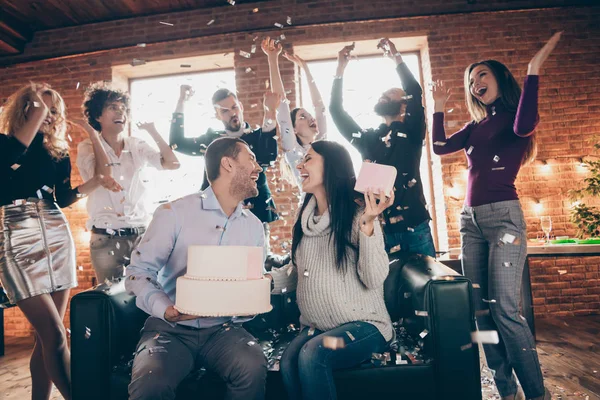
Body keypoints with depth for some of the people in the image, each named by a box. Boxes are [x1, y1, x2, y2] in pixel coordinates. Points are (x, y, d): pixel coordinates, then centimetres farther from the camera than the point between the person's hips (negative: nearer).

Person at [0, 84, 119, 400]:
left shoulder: (58, 152, 15)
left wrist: (95, 182, 2)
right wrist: (35, 114, -14)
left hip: (58, 239, 5)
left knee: (47, 335, 8)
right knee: (55, 335, -10)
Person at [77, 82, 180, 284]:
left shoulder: (137, 146, 7)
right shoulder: (87, 147, 0)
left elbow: (173, 163, -6)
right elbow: (103, 175, -20)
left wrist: (153, 131, 0)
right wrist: (94, 136, -11)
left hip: (142, 234, 3)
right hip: (107, 238, -2)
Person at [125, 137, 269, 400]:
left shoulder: (254, 226, 7)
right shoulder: (174, 213, -7)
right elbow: (138, 272, -6)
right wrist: (167, 310, -23)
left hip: (222, 329, 3)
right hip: (170, 328, -2)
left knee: (254, 369, -27)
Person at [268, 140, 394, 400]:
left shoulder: (357, 217, -13)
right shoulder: (306, 219, 6)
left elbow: (374, 279, -20)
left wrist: (368, 225, -29)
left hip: (364, 324, -4)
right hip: (316, 327, 5)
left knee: (312, 355, -30)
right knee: (289, 363, -25)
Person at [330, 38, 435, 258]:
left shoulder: (412, 133, 5)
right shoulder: (367, 138, 13)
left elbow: (415, 92, -8)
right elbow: (336, 109, 9)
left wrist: (396, 56, 1)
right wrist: (341, 68, 5)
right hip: (379, 228, 2)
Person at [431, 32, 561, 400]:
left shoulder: (515, 115, 1)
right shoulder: (477, 126, 18)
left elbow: (524, 127, -22)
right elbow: (440, 147, 11)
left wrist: (533, 70, -16)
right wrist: (440, 107, 17)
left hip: (502, 217, -6)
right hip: (471, 219, 7)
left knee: (505, 309, -12)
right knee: (481, 308, 6)